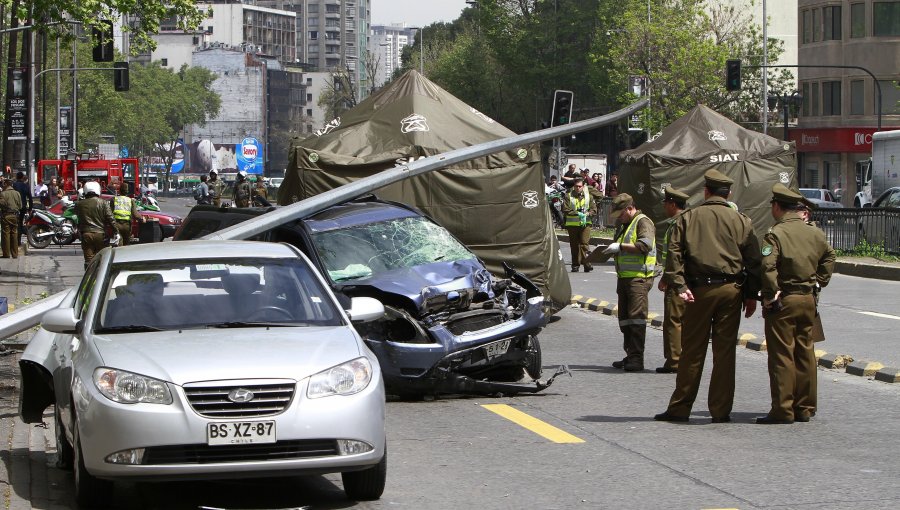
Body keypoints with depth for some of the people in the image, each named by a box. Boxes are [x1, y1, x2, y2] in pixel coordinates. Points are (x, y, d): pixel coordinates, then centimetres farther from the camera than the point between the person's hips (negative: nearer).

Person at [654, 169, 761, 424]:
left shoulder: (688, 218, 3)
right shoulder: (741, 221, 5)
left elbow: (674, 254, -6)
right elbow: (753, 259, 3)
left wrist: (680, 286, -9)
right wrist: (751, 295, 7)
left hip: (699, 290, -1)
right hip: (731, 289, 1)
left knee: (692, 350, 5)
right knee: (724, 351, 4)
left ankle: (680, 407, 9)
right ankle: (721, 410, 5)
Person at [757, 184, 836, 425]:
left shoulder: (776, 234, -14)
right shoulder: (815, 233, 8)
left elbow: (767, 267, -24)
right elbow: (829, 256, 22)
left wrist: (769, 296, -15)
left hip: (783, 301, -6)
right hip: (808, 300, 6)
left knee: (782, 355, -2)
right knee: (805, 353, 12)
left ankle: (783, 410, -2)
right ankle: (805, 408, 16)